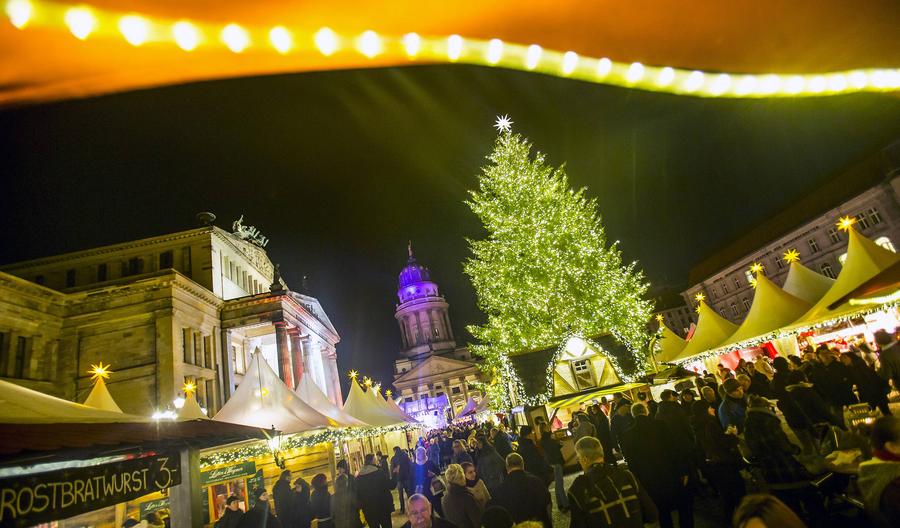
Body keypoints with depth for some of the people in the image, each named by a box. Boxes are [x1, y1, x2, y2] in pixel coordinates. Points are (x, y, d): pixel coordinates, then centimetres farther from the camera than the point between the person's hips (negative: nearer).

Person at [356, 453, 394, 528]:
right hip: (383, 507, -3)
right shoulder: (379, 472, -14)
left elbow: (358, 494, 5)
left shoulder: (359, 477, -2)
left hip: (368, 509, 3)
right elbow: (391, 485, -9)